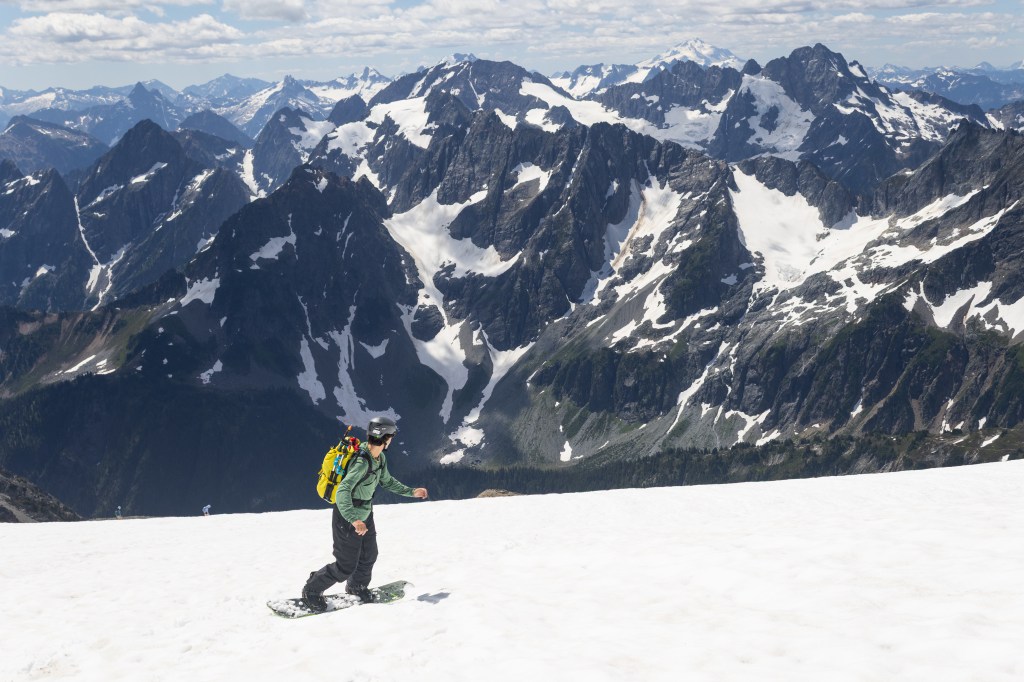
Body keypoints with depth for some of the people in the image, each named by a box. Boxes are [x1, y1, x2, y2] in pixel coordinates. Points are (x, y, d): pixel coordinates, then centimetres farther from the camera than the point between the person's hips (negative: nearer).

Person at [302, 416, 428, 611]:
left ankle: (357, 586, 48)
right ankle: (312, 589, 19)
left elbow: (387, 481, 16)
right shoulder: (362, 461, -32)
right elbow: (343, 490, -40)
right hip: (347, 518, -8)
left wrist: (411, 491, 13)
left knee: (369, 556, 21)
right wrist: (353, 520, -51)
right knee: (346, 566, 0)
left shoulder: (379, 458, -3)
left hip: (365, 515, 8)